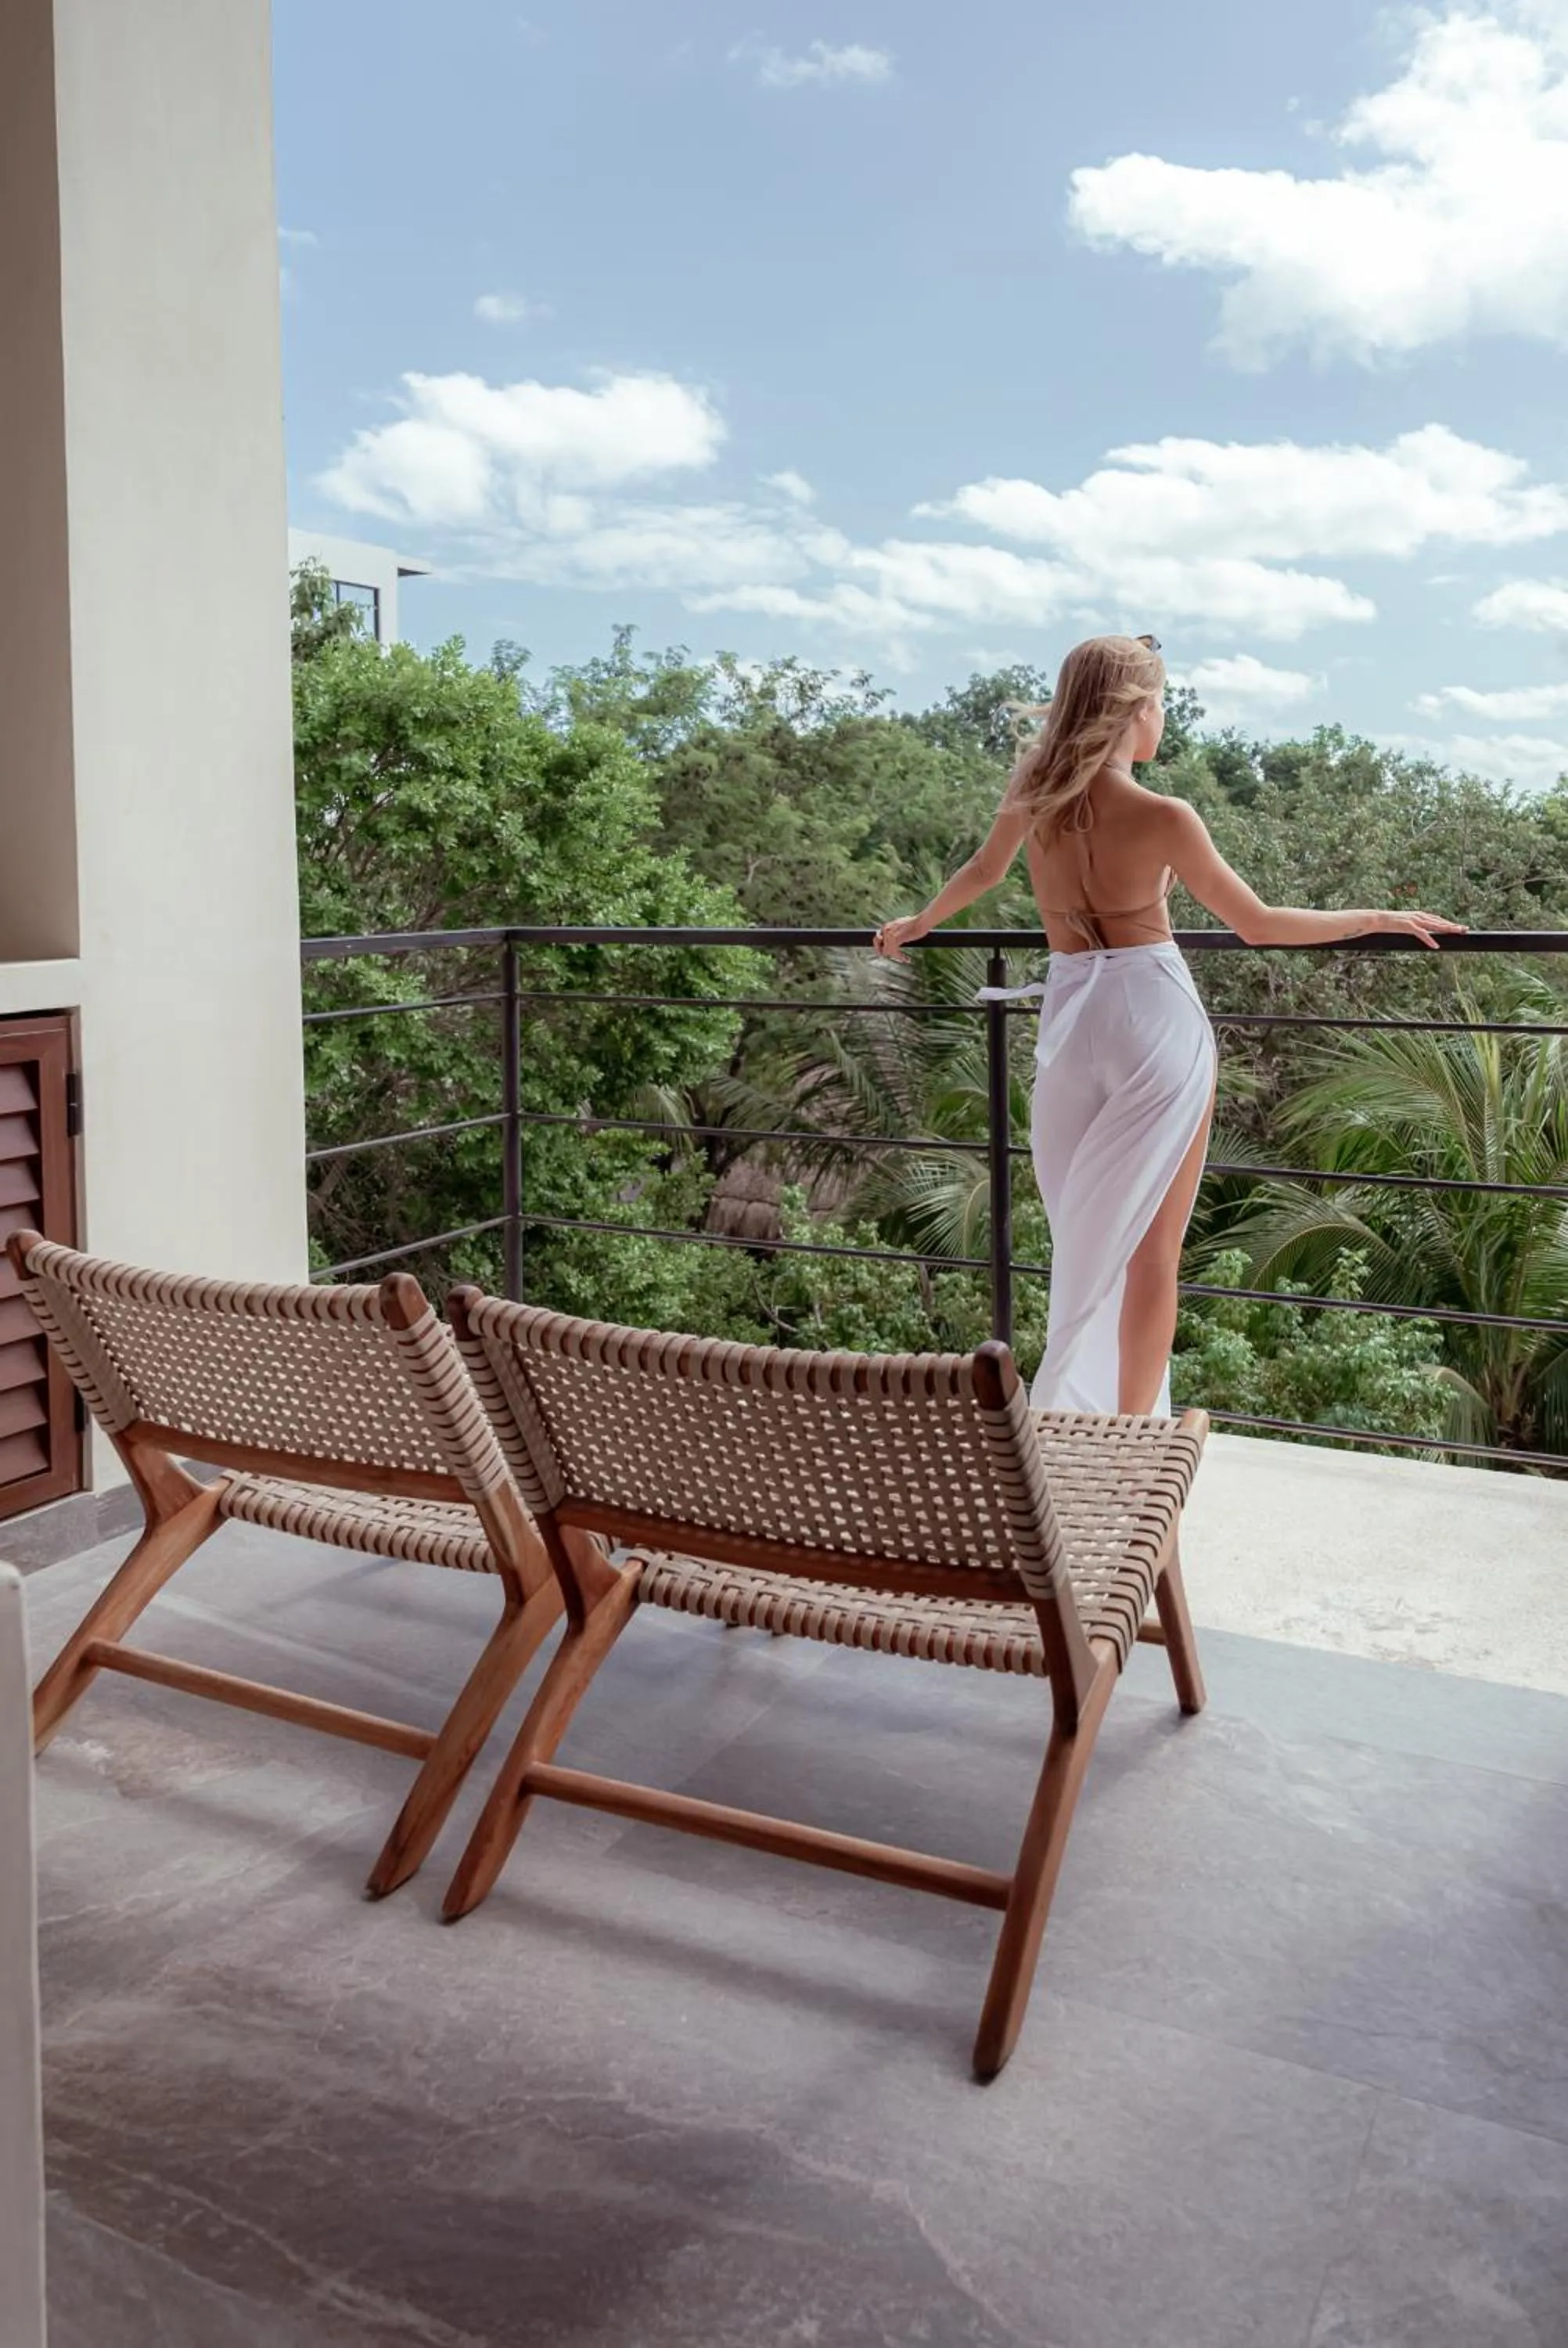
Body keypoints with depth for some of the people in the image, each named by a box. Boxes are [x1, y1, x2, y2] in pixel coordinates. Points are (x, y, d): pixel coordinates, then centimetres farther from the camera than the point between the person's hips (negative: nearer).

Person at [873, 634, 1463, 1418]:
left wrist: (916, 924, 40)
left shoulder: (1032, 793, 2)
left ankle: (1070, 1419, 24)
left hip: (1070, 1020, 5)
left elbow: (981, 872, 20)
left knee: (1089, 1239, 17)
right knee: (1151, 1250, 4)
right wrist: (1381, 920, 4)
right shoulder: (1162, 816, -12)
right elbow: (1258, 924, -6)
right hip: (1156, 1020, -5)